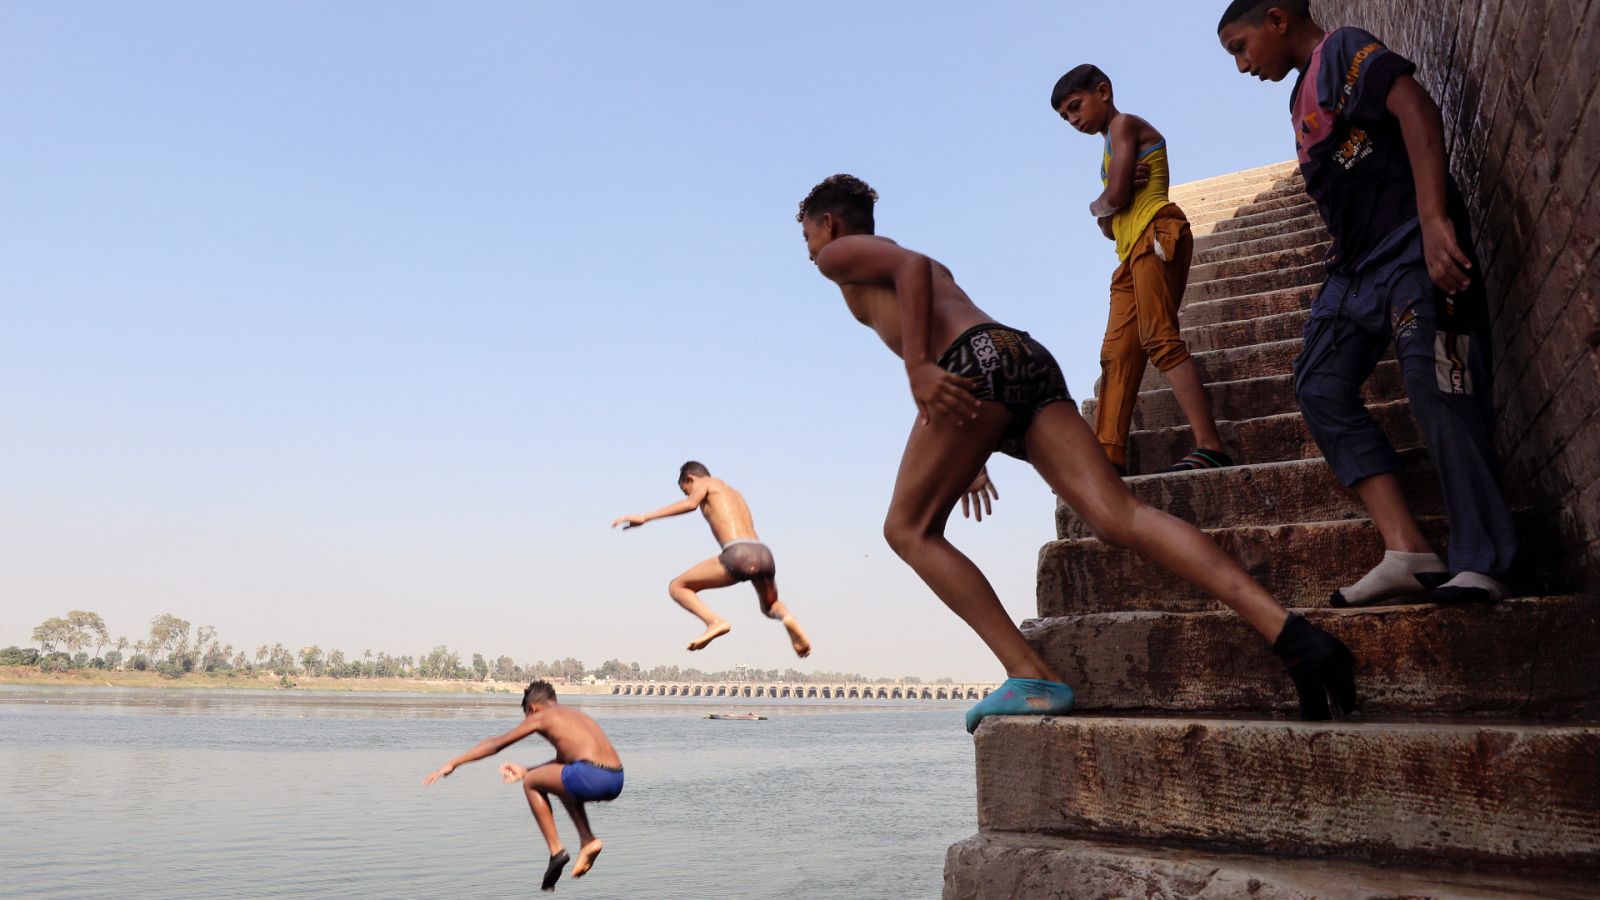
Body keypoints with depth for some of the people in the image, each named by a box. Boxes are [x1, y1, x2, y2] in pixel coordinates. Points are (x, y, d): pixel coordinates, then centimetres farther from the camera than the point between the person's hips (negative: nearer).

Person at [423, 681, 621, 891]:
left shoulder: (541, 717, 14)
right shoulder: (575, 715, 32)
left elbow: (495, 744, 19)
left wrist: (453, 763, 26)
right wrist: (525, 771, 49)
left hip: (591, 776, -7)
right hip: (616, 780, 7)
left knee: (531, 783, 18)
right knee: (563, 782, 36)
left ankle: (556, 851, 12)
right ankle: (587, 841, 20)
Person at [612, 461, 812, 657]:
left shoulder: (705, 483, 15)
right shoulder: (735, 492, 36)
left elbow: (690, 504, -7)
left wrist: (644, 518, -10)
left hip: (739, 555, -7)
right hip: (764, 555, 7)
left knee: (677, 587, 11)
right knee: (771, 606, 34)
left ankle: (715, 621, -14)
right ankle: (788, 618, -2)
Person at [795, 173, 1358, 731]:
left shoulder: (840, 254, 17)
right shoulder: (933, 269, 42)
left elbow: (911, 264, -4)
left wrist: (918, 368, -16)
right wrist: (968, 464, 38)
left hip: (979, 356, -7)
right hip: (1030, 356, 8)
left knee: (908, 529, 3)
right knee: (1120, 518, -9)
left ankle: (1032, 677, -11)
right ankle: (1291, 634, -25)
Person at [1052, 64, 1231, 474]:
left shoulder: (1124, 124, 2)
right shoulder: (1114, 146, 29)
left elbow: (1116, 196, -12)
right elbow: (1109, 227, 20)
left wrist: (1097, 205, 9)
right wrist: (1105, 211, -1)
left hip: (1155, 234, -10)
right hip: (1134, 248, 10)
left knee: (1160, 339, -20)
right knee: (1118, 353, 1)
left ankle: (1210, 447, -27)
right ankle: (1109, 455, -3)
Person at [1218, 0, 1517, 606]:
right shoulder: (1305, 95, 24)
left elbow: (1416, 110, -16)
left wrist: (1433, 219, -27)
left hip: (1413, 253, -9)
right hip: (1354, 266, 9)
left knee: (1439, 393, -12)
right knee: (1320, 386, -7)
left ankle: (1479, 566, -7)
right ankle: (1406, 549, -14)